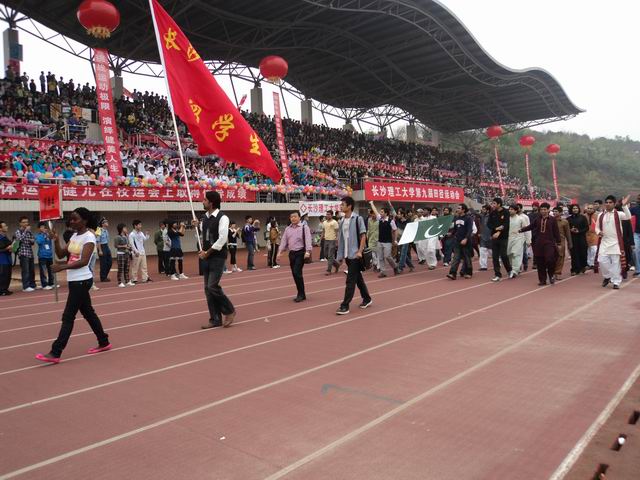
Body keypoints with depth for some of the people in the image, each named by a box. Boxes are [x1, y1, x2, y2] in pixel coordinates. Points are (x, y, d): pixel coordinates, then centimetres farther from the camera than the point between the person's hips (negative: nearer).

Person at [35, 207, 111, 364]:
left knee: (68, 316, -7)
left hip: (81, 281, -9)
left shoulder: (89, 237, -14)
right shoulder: (74, 236, 12)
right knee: (88, 313, 16)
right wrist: (56, 240, -3)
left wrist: (63, 267, -30)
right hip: (75, 281, 9)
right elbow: (61, 254, 12)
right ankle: (104, 343, 27)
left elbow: (84, 261, -23)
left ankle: (55, 353, -3)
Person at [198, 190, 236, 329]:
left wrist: (207, 252, -15)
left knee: (212, 286, -13)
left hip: (218, 257, -8)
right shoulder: (204, 217, 10)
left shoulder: (222, 218, -14)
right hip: (206, 257, 8)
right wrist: (202, 251, 4)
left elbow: (222, 239, -20)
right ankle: (215, 319, 18)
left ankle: (229, 310, 9)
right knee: (207, 289, 8)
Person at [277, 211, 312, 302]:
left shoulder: (304, 227, -4)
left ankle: (301, 294, -1)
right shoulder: (287, 229, 12)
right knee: (294, 274, 7)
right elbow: (284, 241, 13)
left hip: (300, 253, -6)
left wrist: (307, 251, -26)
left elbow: (308, 239, -13)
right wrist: (280, 251, 2)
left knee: (297, 273, -14)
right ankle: (301, 294, 19)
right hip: (292, 253, 6)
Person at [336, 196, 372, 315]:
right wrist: (340, 254, 10)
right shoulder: (342, 221, 10)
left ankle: (345, 305, -6)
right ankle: (367, 299, 30)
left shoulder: (358, 219, -8)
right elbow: (340, 238, 14)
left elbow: (363, 236, -9)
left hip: (355, 254, -7)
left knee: (350, 280, -7)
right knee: (358, 278, 16)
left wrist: (360, 251, -17)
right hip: (347, 255, 7)